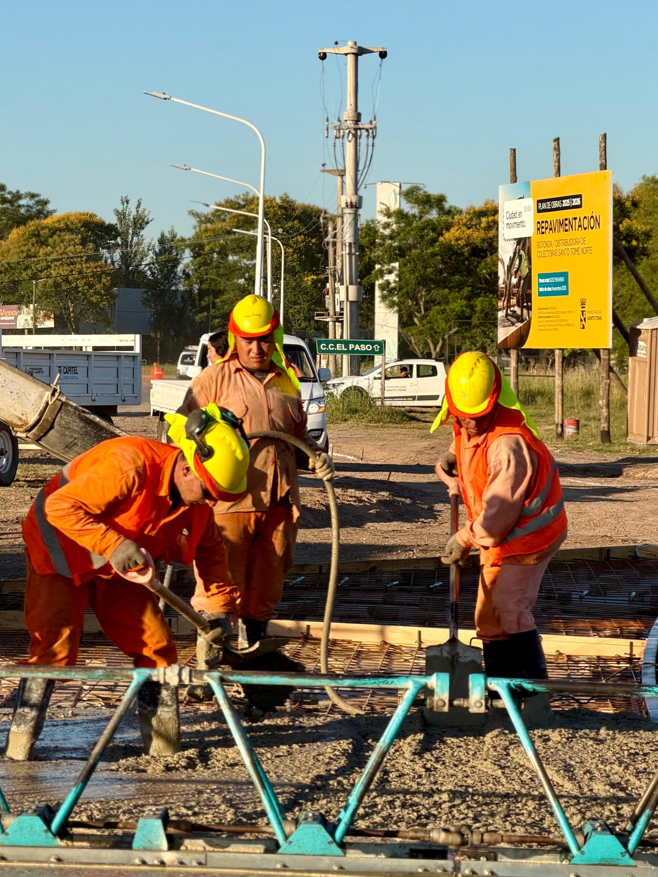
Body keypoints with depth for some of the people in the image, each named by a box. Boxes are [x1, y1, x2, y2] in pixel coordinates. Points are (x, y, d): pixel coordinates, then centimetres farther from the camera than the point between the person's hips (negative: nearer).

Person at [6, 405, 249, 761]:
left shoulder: (195, 499, -9)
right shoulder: (130, 466, -35)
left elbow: (210, 549, 9)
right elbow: (60, 507, -36)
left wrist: (218, 607, 2)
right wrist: (113, 545, -43)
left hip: (118, 568, 7)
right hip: (62, 556, -7)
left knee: (156, 646, 0)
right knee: (54, 649, -16)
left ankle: (163, 748, 11)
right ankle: (18, 748, -5)